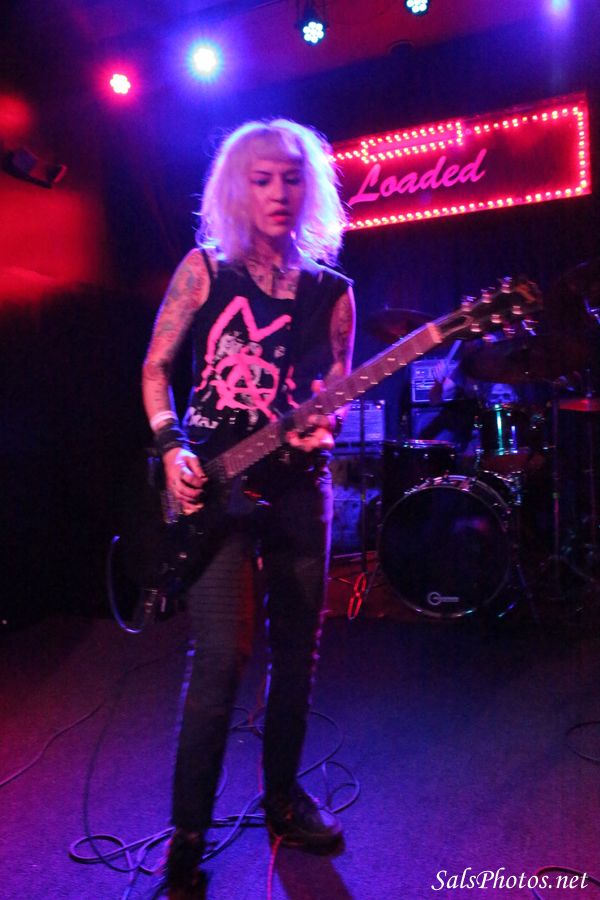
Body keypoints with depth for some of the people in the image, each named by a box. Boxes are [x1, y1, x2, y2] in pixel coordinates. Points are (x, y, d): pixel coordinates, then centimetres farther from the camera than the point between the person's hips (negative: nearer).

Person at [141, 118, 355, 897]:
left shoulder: (332, 292, 8)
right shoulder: (205, 269, 2)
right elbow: (155, 368, 3)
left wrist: (321, 430, -13)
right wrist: (172, 448, -11)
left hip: (297, 484, 3)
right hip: (213, 484, -3)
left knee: (296, 652, 12)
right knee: (221, 657, -7)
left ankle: (282, 794, 35)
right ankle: (188, 833, 15)